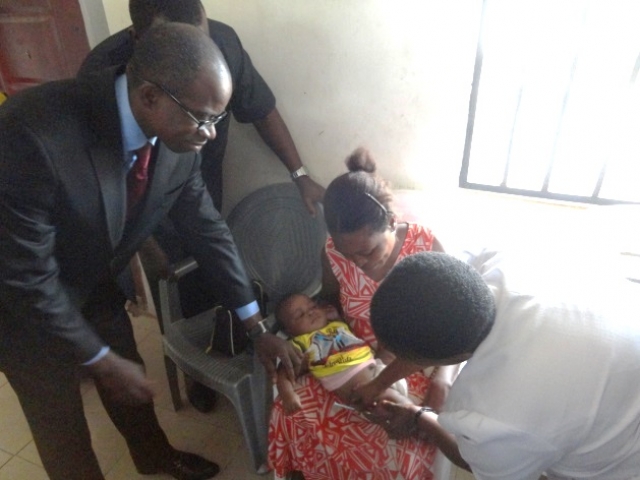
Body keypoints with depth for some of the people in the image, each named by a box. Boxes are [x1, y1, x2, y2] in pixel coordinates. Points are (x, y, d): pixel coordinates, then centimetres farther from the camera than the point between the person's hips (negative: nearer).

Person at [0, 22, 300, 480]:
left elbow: (207, 228, -9)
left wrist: (258, 328, -6)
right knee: (61, 423, 15)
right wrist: (103, 361, -18)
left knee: (131, 383, 23)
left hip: (97, 285, 5)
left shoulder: (178, 135, -19)